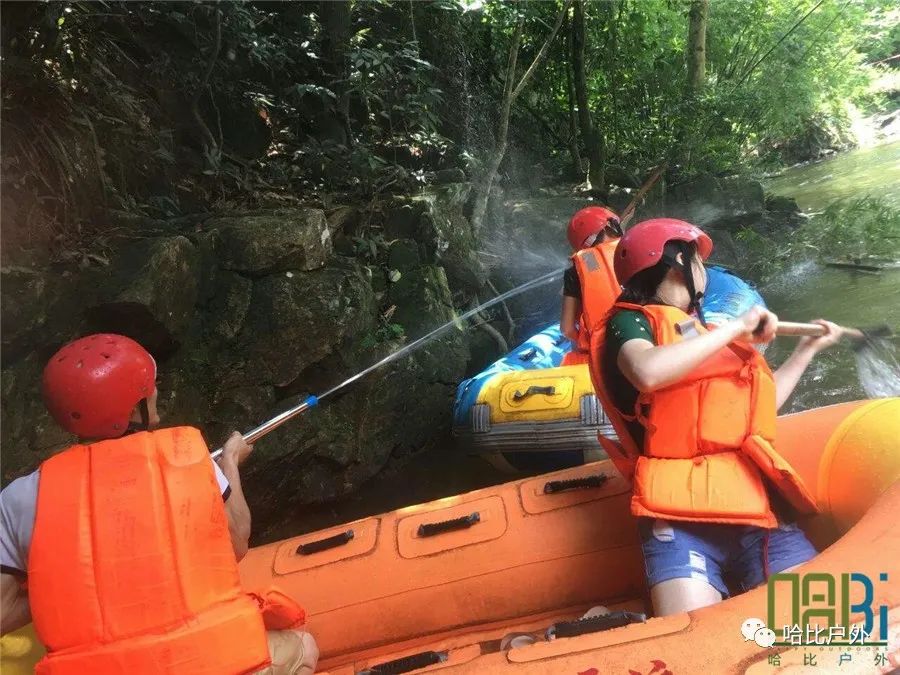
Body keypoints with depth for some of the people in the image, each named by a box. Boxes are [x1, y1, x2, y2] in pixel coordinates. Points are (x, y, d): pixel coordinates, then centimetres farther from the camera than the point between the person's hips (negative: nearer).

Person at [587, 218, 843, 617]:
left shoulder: (706, 338, 26)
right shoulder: (631, 321, 5)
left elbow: (753, 409, 37)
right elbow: (647, 373, -20)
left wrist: (809, 348, 45)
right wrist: (735, 328, -7)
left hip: (759, 509, 6)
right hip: (681, 517, -6)